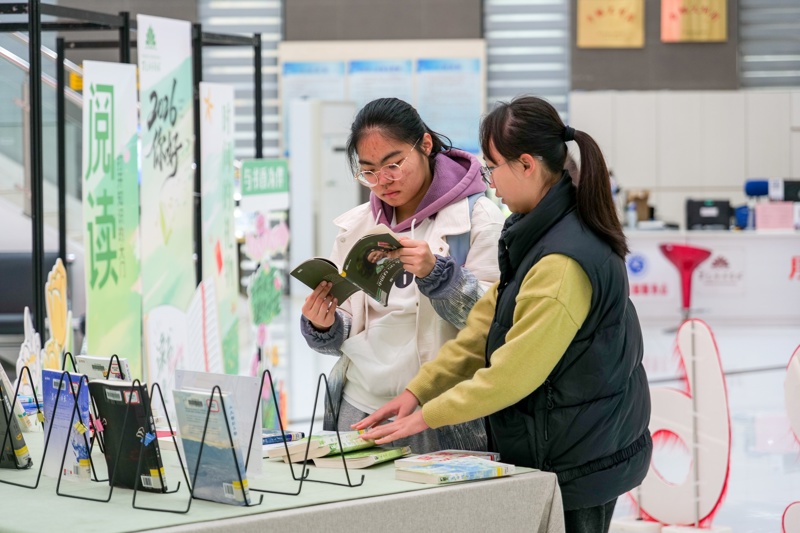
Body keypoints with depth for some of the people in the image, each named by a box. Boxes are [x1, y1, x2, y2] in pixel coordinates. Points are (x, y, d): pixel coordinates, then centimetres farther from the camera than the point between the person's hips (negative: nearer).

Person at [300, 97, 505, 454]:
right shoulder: (355, 225, 12)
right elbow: (343, 334, 14)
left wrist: (435, 273, -24)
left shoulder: (477, 216, -3)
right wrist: (323, 327, -8)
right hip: (361, 409, 4)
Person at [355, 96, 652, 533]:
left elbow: (514, 372, -23)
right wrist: (417, 391, 3)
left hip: (575, 464, -9)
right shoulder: (539, 235, 6)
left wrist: (426, 417, -13)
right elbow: (485, 325, 9)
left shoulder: (563, 263, -25)